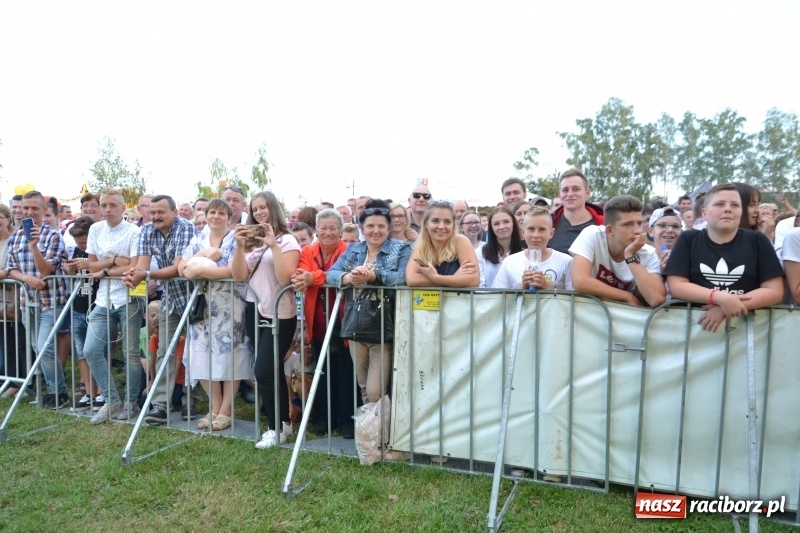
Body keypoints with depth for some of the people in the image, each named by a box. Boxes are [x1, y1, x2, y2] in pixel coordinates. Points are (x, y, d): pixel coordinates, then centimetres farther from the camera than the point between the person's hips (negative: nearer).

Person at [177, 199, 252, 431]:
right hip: (203, 307, 5)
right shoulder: (197, 241, 12)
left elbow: (235, 271, -19)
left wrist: (199, 269, -18)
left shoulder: (236, 240, -4)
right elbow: (182, 269, 2)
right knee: (204, 357, 6)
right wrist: (203, 255, -13)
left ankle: (226, 410, 10)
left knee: (229, 356, -2)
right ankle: (215, 408, 20)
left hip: (230, 309, -5)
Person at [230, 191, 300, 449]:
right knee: (271, 369, 11)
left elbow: (285, 279, -18)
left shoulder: (287, 240, -6)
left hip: (279, 314, -6)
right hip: (255, 311, 6)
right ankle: (284, 421, 24)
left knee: (263, 371, -10)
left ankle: (277, 428, 6)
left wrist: (273, 245, -20)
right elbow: (238, 276, 2)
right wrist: (240, 246, -9)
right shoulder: (251, 240, 10)